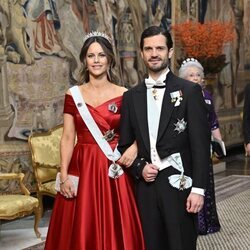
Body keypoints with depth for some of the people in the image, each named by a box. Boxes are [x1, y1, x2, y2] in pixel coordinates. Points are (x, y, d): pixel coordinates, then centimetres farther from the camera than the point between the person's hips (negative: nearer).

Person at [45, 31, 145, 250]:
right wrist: (64, 176, -7)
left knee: (114, 230, 4)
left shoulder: (124, 95, 2)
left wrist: (135, 146, -15)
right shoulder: (73, 95, 4)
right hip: (81, 169, 1)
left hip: (114, 169, -1)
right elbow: (67, 138, 2)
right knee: (81, 232, 5)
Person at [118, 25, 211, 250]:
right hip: (145, 186, 3)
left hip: (179, 185, -3)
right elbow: (125, 144, 14)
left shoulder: (189, 91, -2)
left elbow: (201, 144, -6)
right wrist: (139, 168, -4)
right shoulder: (131, 96, 10)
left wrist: (198, 188, -11)